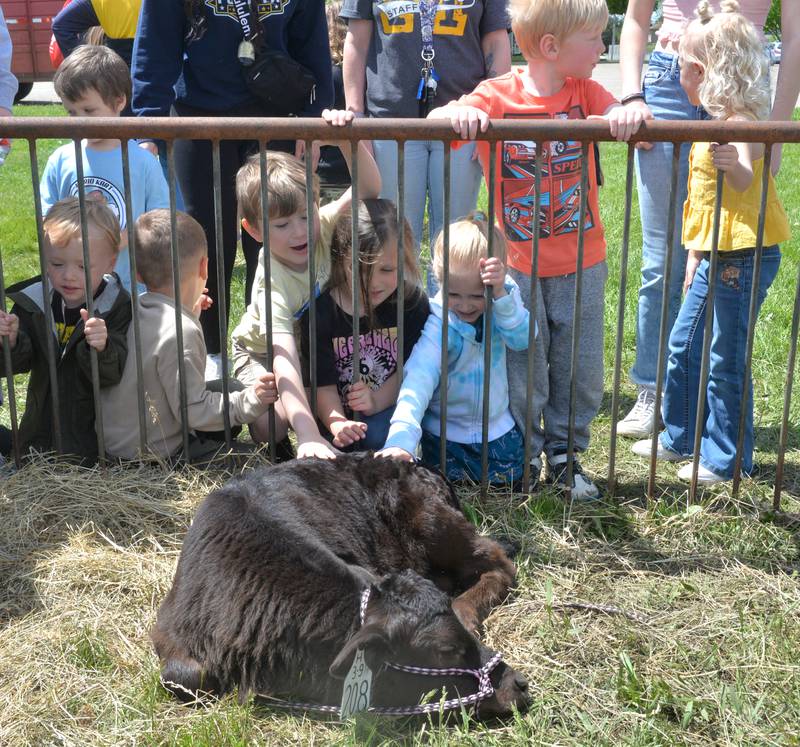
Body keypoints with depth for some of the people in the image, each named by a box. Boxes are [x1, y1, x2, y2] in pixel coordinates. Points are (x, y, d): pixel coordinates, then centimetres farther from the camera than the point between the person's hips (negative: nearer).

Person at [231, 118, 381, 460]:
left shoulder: (322, 226, -24)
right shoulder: (272, 282, -37)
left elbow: (368, 189, -33)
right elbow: (285, 362, -46)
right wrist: (307, 434, -56)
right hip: (264, 355, -4)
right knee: (273, 423, -28)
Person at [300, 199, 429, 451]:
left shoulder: (412, 302, -9)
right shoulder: (319, 311, -13)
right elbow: (323, 382, -15)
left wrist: (377, 400, -23)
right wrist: (336, 423, -33)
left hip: (390, 406, 0)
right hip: (340, 413, 1)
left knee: (378, 435, -30)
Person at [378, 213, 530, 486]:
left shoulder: (505, 296, -12)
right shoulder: (437, 327, -27)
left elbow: (522, 339, -26)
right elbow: (418, 381, -39)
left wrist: (500, 295, -41)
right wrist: (401, 440, -53)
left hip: (498, 429, 3)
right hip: (445, 436, -3)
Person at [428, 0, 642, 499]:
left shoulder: (586, 93, 1)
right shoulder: (498, 96, -8)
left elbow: (627, 121, -12)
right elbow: (433, 120, -19)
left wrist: (632, 115, -35)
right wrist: (459, 113, -41)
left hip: (582, 263, 3)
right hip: (518, 266, -3)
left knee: (580, 368, 12)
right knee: (522, 369, 7)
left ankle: (564, 453, 30)